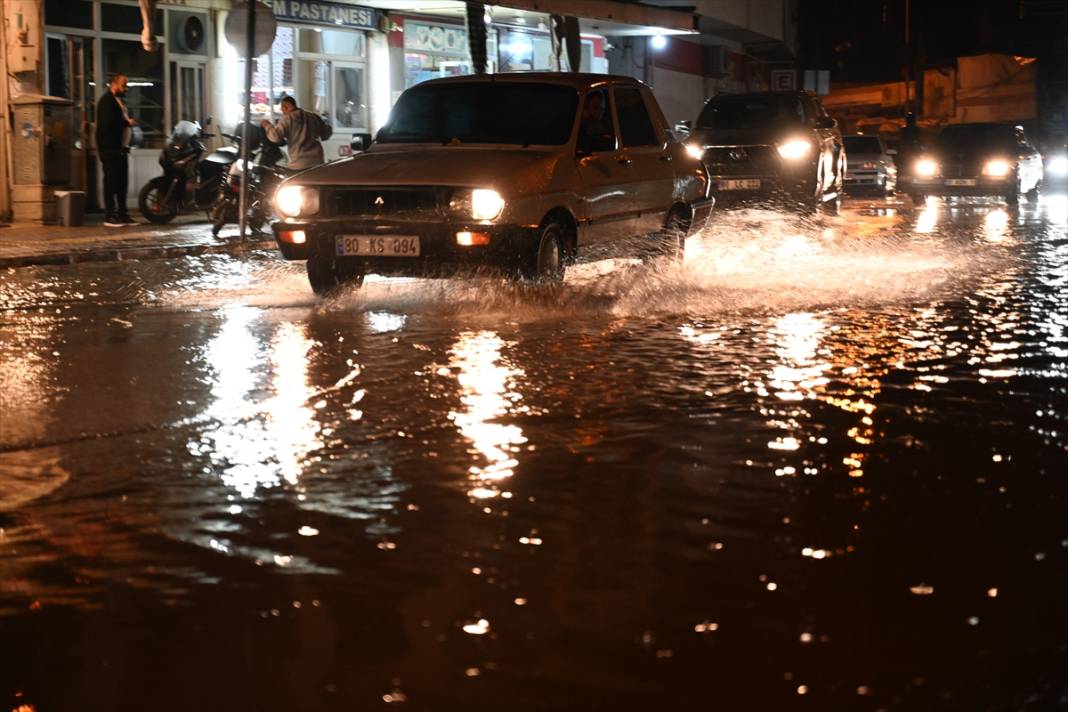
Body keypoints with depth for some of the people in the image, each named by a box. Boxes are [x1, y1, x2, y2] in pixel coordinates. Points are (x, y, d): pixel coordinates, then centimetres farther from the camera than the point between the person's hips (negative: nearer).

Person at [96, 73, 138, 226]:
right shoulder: (106, 101, -11)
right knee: (111, 182, -7)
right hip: (110, 149, -10)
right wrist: (127, 123, -15)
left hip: (121, 148, 10)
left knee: (122, 182, 11)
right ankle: (109, 216, -5)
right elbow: (108, 123, -23)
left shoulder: (119, 101, 20)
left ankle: (122, 214, 16)